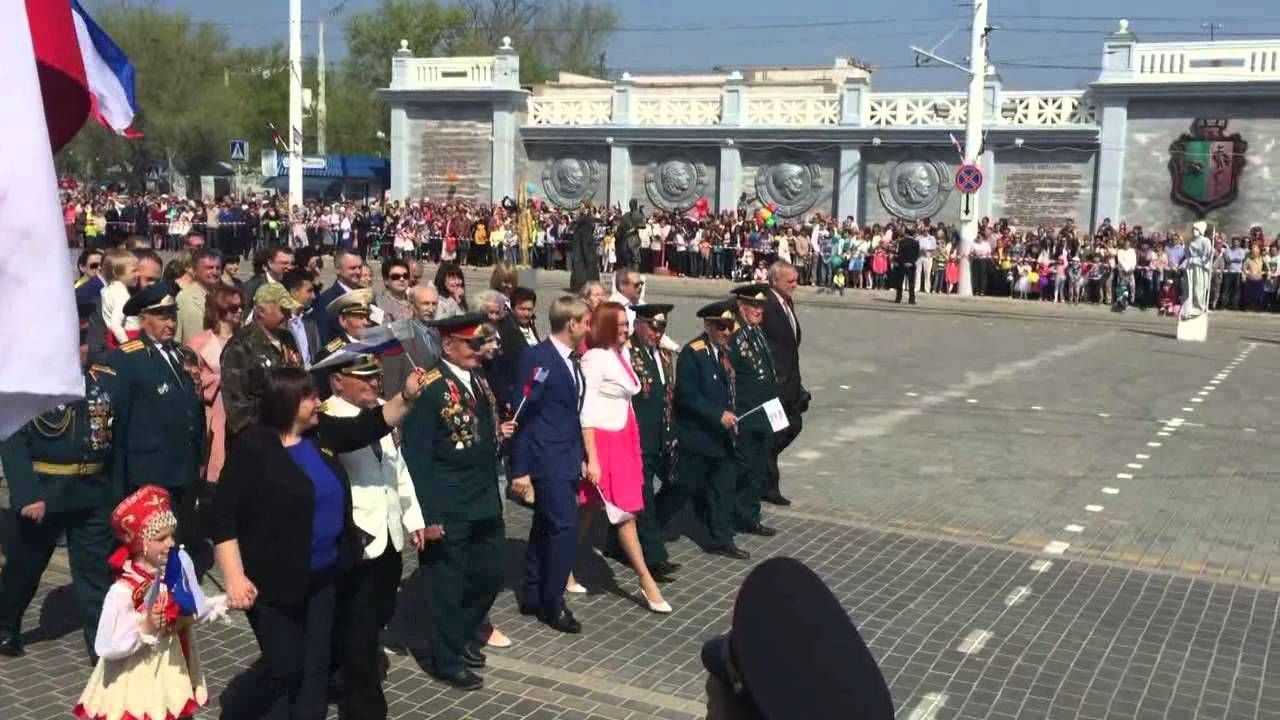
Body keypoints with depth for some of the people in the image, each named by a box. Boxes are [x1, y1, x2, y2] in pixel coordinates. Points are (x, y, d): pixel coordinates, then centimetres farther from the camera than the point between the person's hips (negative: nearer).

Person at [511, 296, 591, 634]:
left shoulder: (572, 359, 10)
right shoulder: (537, 358, -15)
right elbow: (524, 414, -15)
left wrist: (581, 455, 13)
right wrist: (520, 469, -16)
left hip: (566, 458, 8)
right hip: (548, 459, -8)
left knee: (545, 527, 15)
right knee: (565, 527, -8)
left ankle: (532, 597, 25)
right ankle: (553, 603, 4)